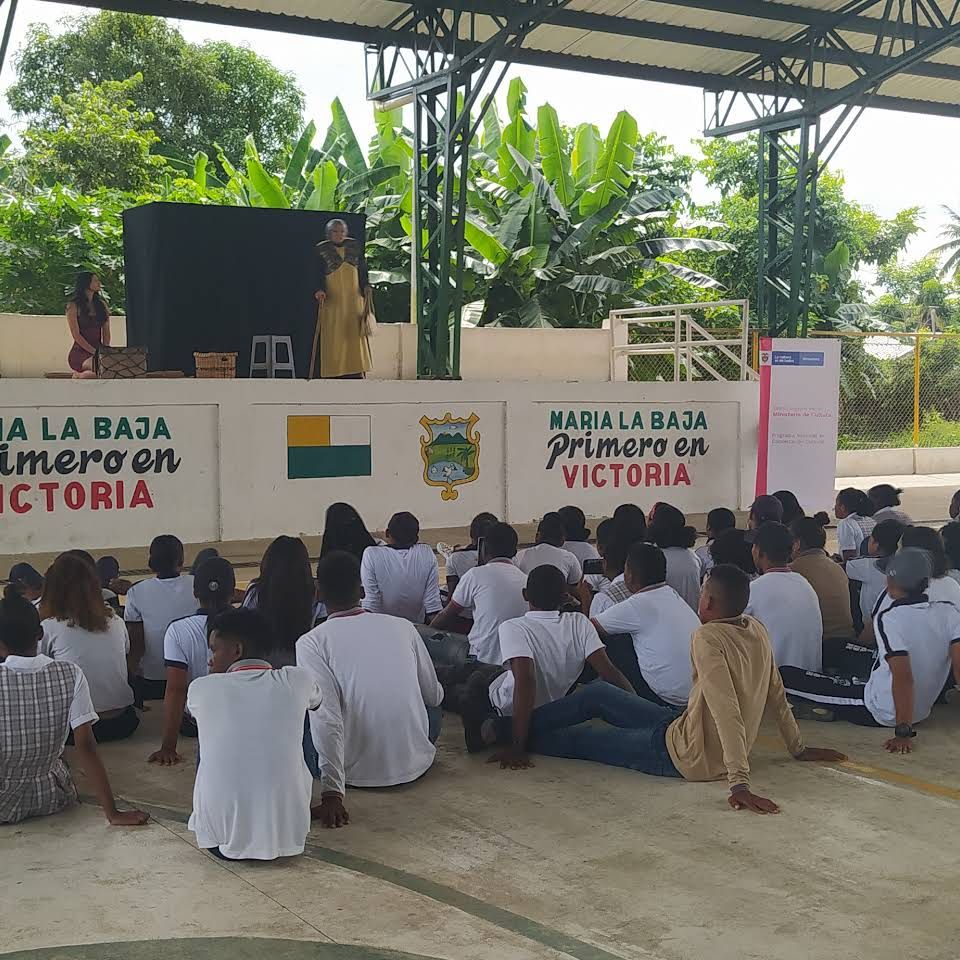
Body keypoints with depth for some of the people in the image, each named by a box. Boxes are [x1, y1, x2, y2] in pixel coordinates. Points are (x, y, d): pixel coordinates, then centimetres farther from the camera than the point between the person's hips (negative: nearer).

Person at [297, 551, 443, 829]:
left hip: (359, 771, -1)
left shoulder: (310, 643, -12)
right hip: (415, 764, 1)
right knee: (431, 708, 33)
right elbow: (435, 696, 9)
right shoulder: (404, 627, -2)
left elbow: (325, 717, -22)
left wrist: (332, 793, -23)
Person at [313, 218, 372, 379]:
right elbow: (318, 274, -5)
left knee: (355, 334, -2)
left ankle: (355, 374, -1)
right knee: (334, 337, -4)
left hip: (353, 299, 2)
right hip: (332, 300, -2)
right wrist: (319, 290, -22)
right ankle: (337, 374, -3)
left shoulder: (355, 246, 8)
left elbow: (363, 270, 11)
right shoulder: (321, 250, 0)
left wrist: (366, 287, -5)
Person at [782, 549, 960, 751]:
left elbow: (903, 677, -30)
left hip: (880, 712, -6)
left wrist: (903, 732, -26)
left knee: (786, 675, 0)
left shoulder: (888, 618, -24)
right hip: (923, 710, 6)